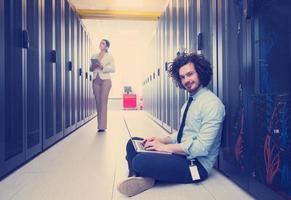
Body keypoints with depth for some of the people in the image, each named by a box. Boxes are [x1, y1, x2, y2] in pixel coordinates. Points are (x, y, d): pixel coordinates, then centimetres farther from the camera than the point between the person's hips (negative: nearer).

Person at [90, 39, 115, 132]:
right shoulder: (94, 56, 16)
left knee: (103, 102, -8)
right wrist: (92, 67, -5)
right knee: (98, 102, 3)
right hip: (96, 80, 4)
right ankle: (100, 124, 9)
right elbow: (91, 69, 18)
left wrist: (102, 67, -17)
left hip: (105, 80, -4)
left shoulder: (109, 56, 4)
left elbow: (113, 69, -4)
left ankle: (102, 126, -6)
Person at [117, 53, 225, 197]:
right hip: (182, 153, 9)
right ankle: (138, 178, -11)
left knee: (140, 161, -30)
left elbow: (201, 147, -23)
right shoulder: (190, 101, 12)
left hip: (196, 164, -9)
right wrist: (161, 140, -1)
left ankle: (143, 178, -2)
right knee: (133, 144, 6)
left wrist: (165, 147, -18)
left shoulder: (212, 104, -17)